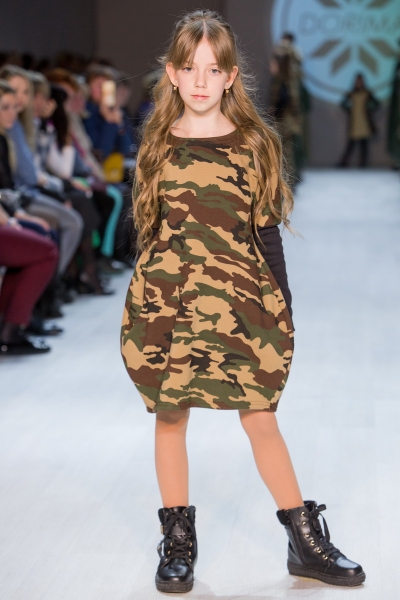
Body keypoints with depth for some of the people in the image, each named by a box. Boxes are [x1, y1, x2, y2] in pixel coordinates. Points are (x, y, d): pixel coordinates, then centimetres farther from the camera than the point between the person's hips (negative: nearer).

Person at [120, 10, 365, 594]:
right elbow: (147, 228, 9)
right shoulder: (157, 146, 4)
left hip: (241, 300, -1)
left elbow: (267, 231, 4)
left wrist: (282, 307, 3)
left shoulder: (256, 143, 1)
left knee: (261, 418, 2)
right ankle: (178, 540, 22)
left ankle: (306, 542, 15)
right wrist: (146, 300, 9)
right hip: (166, 298, 1)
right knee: (170, 415, 7)